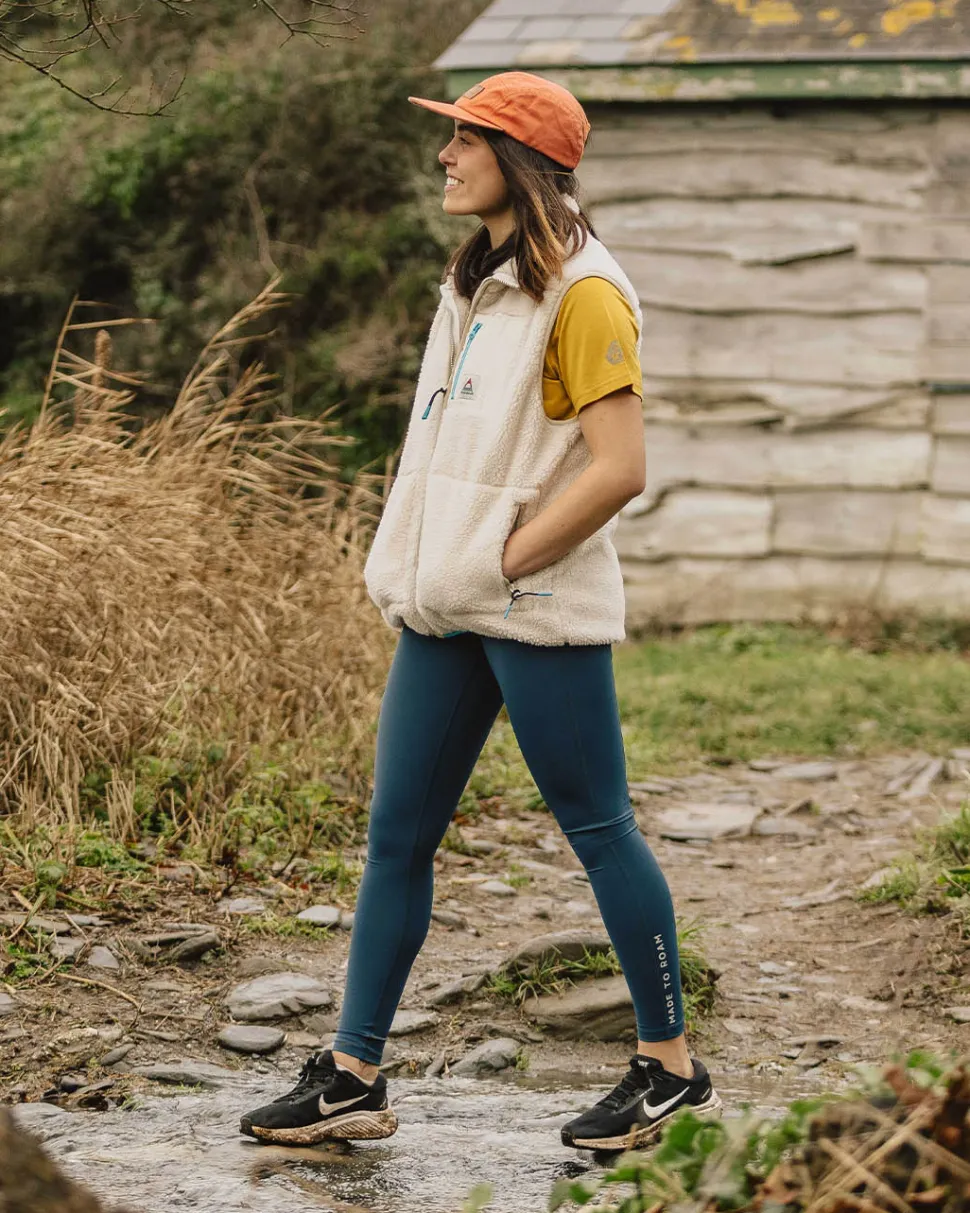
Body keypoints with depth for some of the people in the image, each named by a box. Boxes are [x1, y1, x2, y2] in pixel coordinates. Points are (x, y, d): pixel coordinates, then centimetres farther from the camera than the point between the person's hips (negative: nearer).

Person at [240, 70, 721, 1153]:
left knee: (598, 828, 1)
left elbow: (619, 468, -18)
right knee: (396, 835, 7)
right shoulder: (473, 282, 16)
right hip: (445, 613, 8)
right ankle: (353, 1076, 12)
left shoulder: (582, 292, -11)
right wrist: (406, 568, 12)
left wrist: (500, 565, -15)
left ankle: (671, 1070, 13)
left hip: (541, 611, -8)